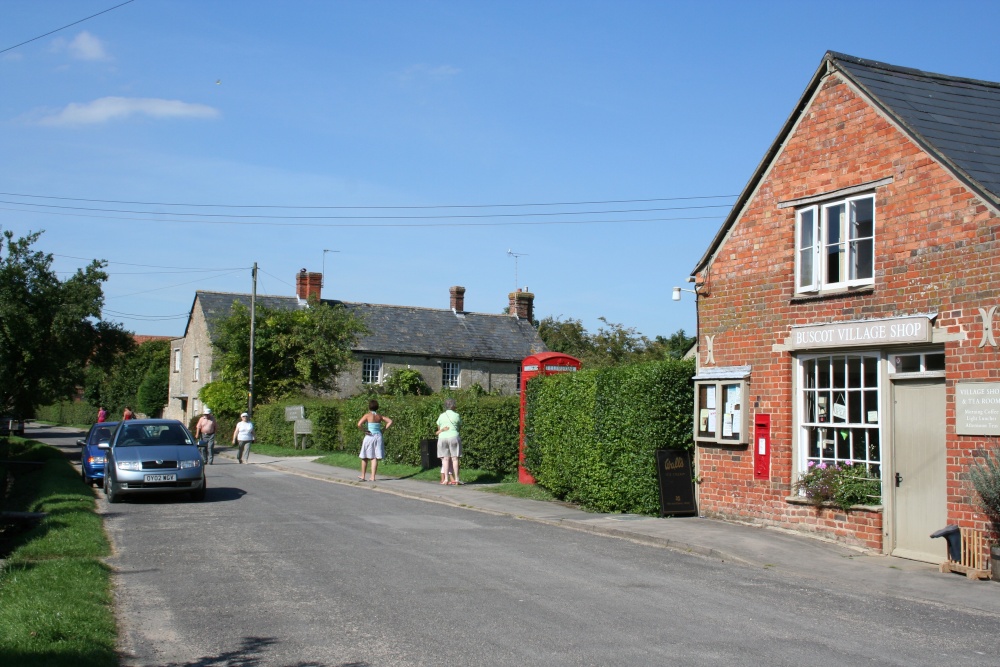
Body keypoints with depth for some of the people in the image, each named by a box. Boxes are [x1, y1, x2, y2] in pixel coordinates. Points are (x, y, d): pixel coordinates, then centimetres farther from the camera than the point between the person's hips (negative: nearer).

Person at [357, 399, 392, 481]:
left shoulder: (367, 415, -7)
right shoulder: (379, 416, 5)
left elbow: (359, 424, -20)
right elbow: (390, 421, 3)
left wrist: (365, 430, -6)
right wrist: (384, 429, 3)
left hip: (369, 437, -3)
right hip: (378, 437, 3)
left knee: (365, 457, 12)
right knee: (375, 458, 3)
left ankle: (363, 476, 21)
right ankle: (373, 477, -1)